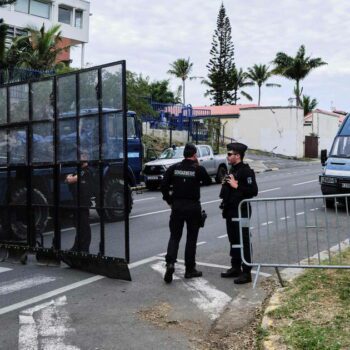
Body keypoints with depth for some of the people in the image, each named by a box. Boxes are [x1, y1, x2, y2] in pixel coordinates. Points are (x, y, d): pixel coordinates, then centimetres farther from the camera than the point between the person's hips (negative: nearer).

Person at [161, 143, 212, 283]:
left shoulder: (174, 168, 1)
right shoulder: (198, 169, -7)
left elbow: (164, 186, -1)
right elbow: (208, 181, 9)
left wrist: (169, 201, 10)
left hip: (177, 206, 2)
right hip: (193, 207, -2)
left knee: (174, 236, 10)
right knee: (191, 238, 9)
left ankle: (170, 263, -11)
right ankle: (190, 269, 14)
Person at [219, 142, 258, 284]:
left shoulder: (246, 171, -14)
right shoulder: (232, 170, 15)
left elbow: (253, 191, -22)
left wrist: (236, 186, -24)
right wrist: (226, 184, 8)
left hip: (241, 211, -9)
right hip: (230, 211, 9)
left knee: (244, 241, -3)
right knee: (233, 240, 15)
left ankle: (246, 272, 2)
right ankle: (235, 268, 26)